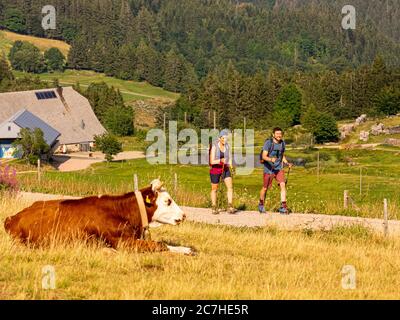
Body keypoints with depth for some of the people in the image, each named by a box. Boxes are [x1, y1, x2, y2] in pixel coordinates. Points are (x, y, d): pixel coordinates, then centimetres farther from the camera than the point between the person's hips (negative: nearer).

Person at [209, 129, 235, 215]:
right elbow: (212, 161, -22)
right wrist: (220, 160, -37)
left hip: (225, 169, 4)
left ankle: (230, 207, -16)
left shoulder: (227, 146, -3)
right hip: (215, 170, -4)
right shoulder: (214, 147, -18)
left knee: (230, 187, -14)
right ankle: (214, 208, 27)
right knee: (214, 189, 11)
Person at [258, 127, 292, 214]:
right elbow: (264, 156, -19)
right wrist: (271, 159, -39)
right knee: (265, 188, 7)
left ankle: (283, 206, -15)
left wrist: (287, 163, 2)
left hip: (279, 168, 4)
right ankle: (261, 205, 31)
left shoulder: (282, 143, 4)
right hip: (268, 169, -4)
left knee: (283, 185, -15)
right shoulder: (268, 143, -13)